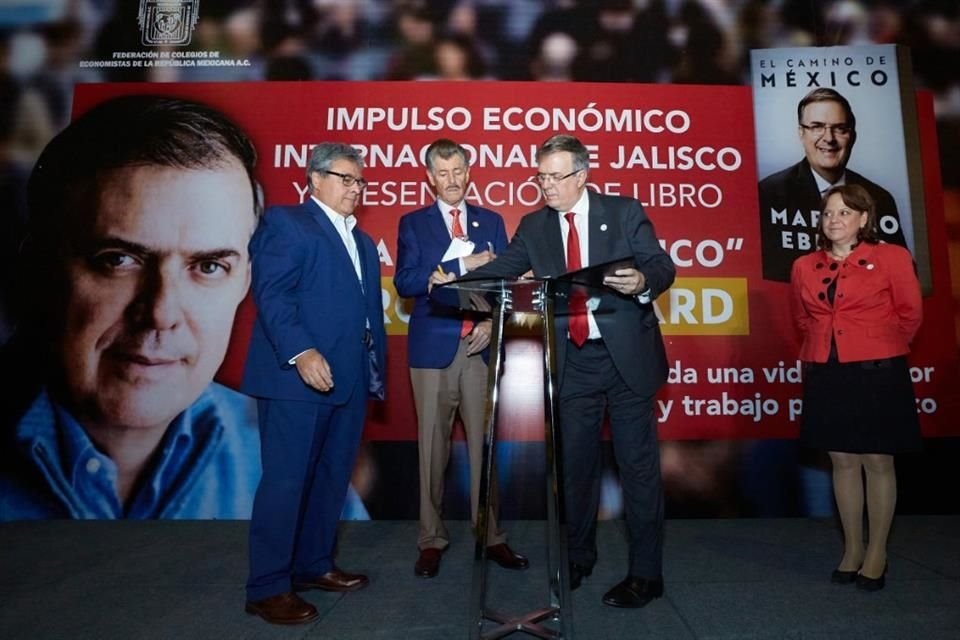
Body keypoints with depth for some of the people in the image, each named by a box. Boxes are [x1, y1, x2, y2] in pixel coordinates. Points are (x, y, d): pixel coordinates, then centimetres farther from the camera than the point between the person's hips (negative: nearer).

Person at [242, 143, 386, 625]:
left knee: (332, 477, 13)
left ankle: (313, 566, 28)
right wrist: (301, 352, -25)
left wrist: (376, 368, 13)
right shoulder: (284, 222, -1)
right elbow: (271, 294, -14)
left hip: (349, 378, 8)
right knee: (285, 481, -1)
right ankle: (267, 588, 12)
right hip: (297, 378, -8)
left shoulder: (362, 241, 23)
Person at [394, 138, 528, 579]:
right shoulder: (413, 223, 8)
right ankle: (432, 540, 18)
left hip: (480, 345, 2)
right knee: (432, 444, 4)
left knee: (484, 443, 4)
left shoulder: (492, 221, 14)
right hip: (433, 347, -1)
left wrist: (492, 322, -8)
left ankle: (491, 536, 18)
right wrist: (463, 266, -13)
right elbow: (405, 282, -6)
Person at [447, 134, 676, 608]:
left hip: (626, 356, -3)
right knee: (575, 463, 13)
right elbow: (503, 268, 1)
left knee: (638, 465, 5)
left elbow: (662, 266, -5)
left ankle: (646, 574, 20)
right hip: (572, 362, 3)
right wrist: (457, 281, -16)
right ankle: (578, 558, 33)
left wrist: (642, 282, -27)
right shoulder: (534, 226, 7)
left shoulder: (625, 211, -1)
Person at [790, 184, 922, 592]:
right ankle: (852, 549, 25)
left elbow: (909, 314, 3)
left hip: (876, 375, -3)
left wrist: (879, 348, 7)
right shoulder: (805, 267, 6)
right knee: (843, 462, 11)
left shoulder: (892, 258, -3)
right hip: (825, 377, 3)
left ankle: (877, 553, 22)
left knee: (878, 463, 5)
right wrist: (823, 348, 11)